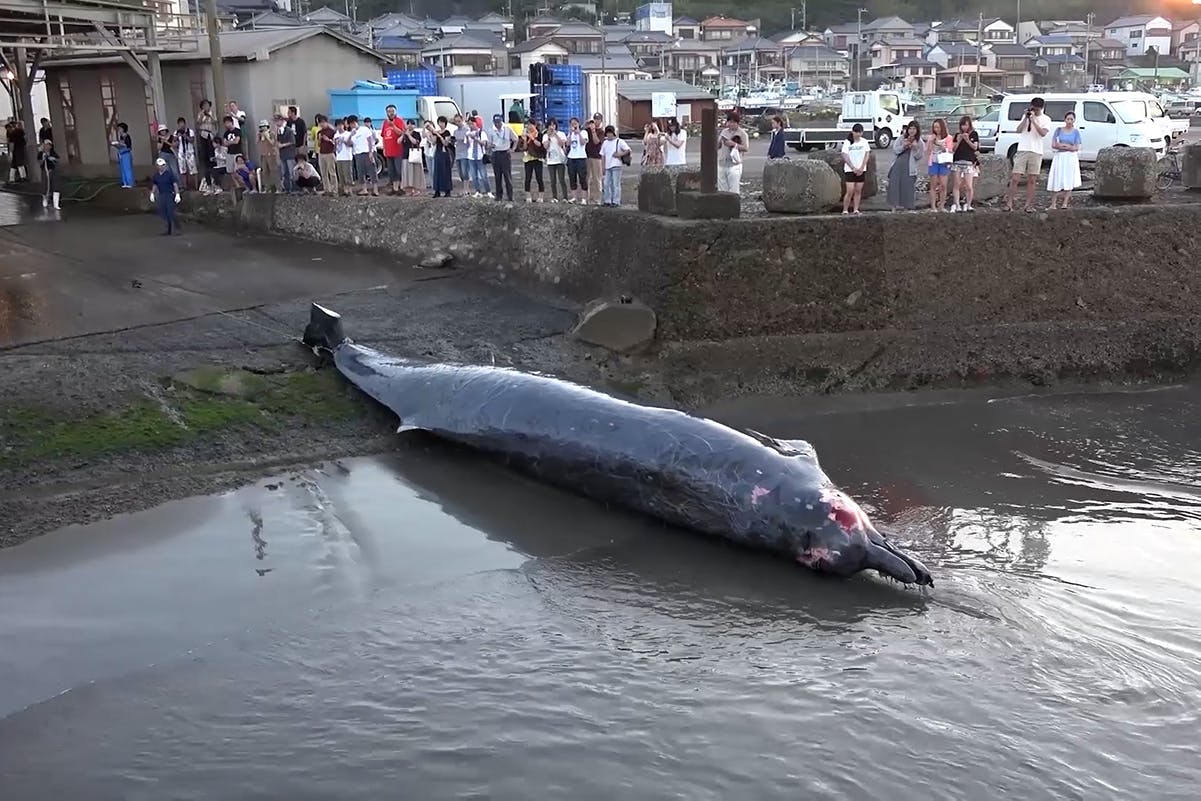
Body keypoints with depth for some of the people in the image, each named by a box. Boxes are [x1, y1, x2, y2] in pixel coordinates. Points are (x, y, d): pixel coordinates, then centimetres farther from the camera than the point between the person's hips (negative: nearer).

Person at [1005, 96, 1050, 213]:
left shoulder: (1046, 119, 6)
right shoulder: (1025, 116, 12)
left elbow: (1043, 133, -11)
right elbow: (1019, 130, 0)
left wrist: (1034, 120, -13)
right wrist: (1026, 118, -8)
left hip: (1036, 152, -1)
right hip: (1022, 150, 1)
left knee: (1031, 180, 2)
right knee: (1015, 179, -7)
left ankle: (1028, 205, 6)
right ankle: (1009, 203, -4)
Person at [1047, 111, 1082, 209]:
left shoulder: (1076, 132, 3)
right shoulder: (1059, 130, 4)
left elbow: (1076, 148, -2)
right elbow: (1053, 145, 0)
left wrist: (1061, 145, -9)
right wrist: (1068, 146, -9)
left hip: (1071, 158, 0)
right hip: (1059, 157, 0)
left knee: (1069, 181, -2)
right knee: (1056, 181, -5)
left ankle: (1065, 203, 2)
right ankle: (1053, 204, -3)